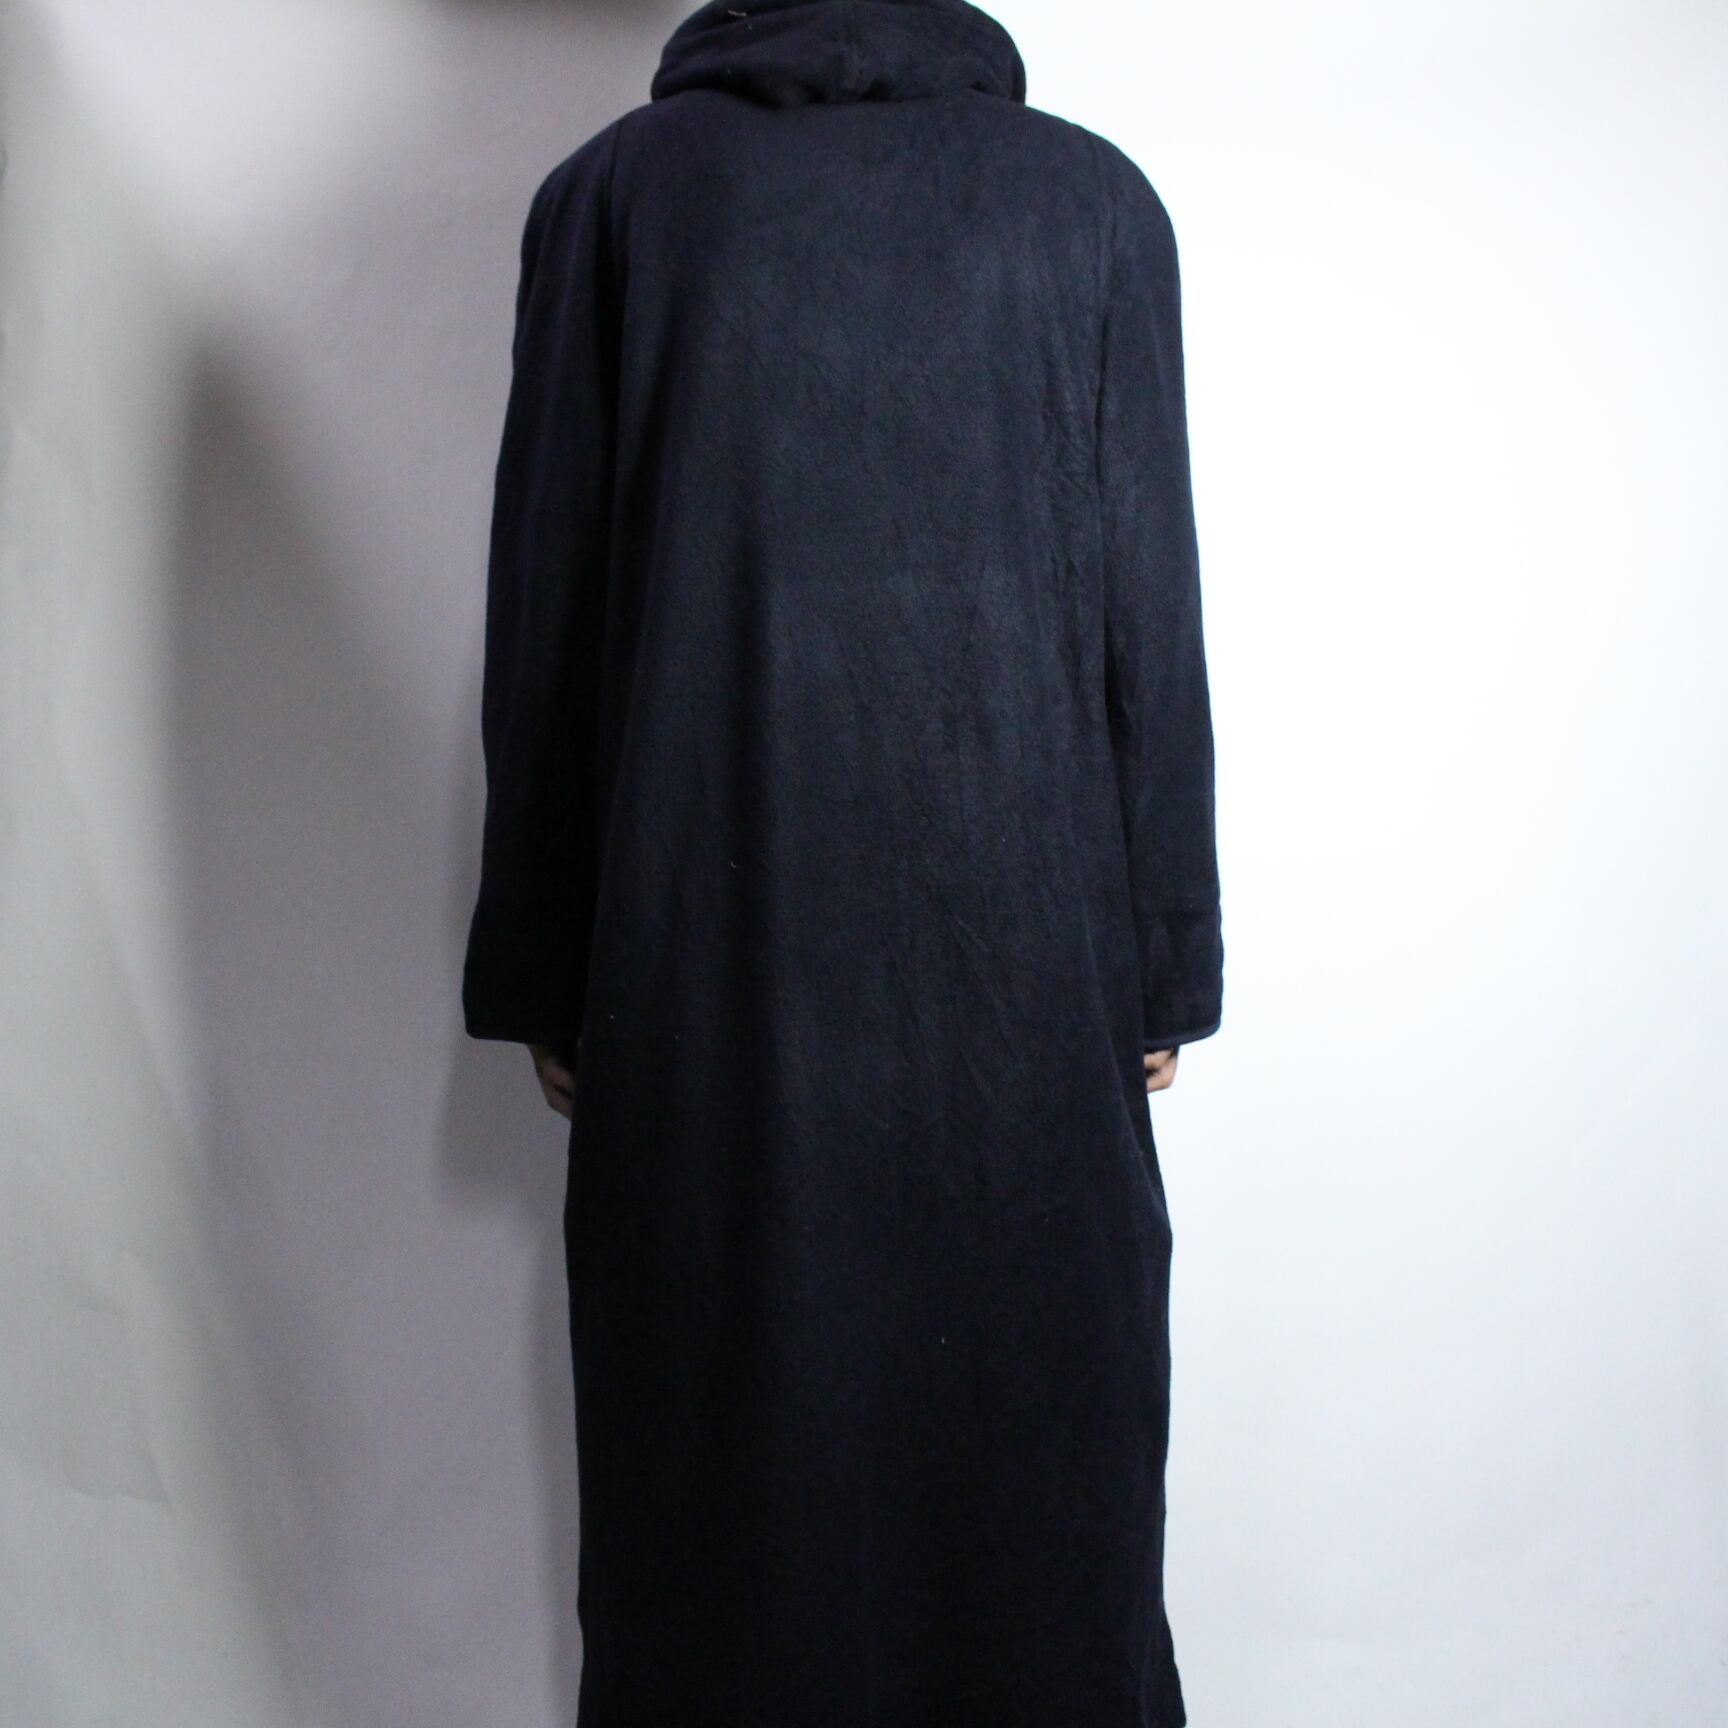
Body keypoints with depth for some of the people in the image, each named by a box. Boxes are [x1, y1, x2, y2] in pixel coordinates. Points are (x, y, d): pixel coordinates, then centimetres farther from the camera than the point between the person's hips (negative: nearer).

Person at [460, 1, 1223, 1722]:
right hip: (1016, 960, 1)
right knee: (1023, 1431, 16)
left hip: (703, 955, 0)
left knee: (720, 1448, 15)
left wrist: (543, 982, 7)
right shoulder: (1093, 197, 2)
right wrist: (1163, 973, 6)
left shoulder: (612, 191, 2)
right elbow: (1153, 616, -1)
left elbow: (542, 619, 0)